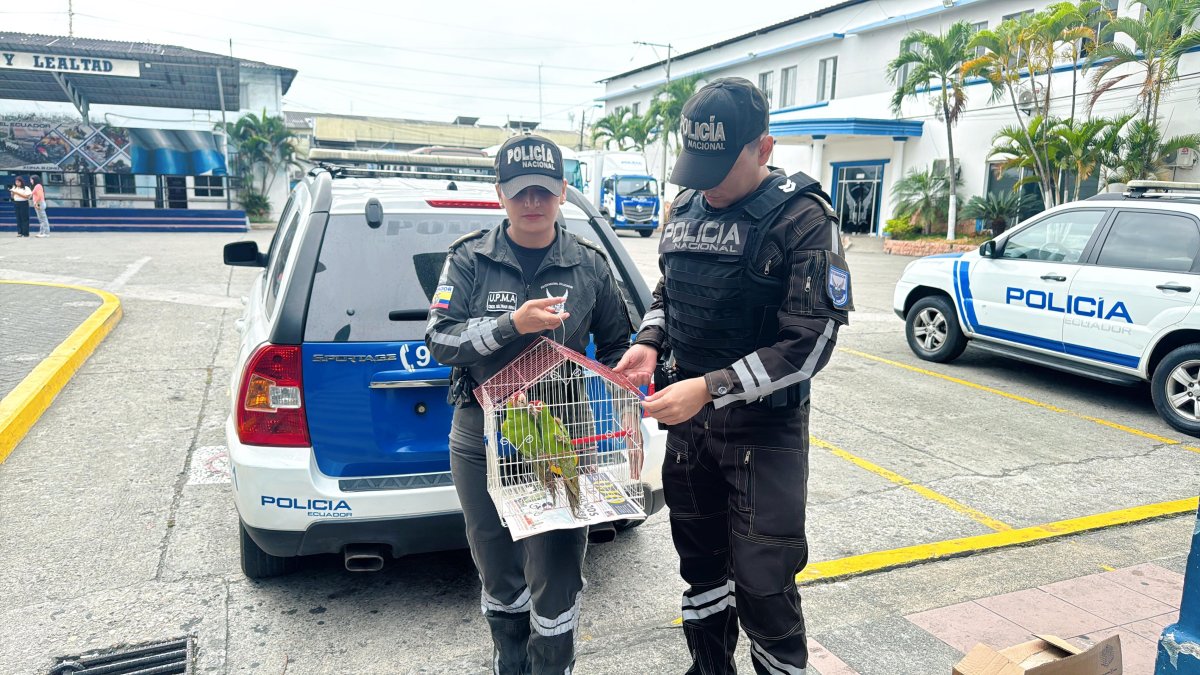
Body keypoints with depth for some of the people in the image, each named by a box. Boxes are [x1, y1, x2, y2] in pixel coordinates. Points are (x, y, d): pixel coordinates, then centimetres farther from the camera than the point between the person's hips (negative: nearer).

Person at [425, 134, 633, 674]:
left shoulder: (589, 265, 1)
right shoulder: (470, 259, -1)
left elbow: (616, 345, 11)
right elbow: (439, 340, -10)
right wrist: (512, 324, -24)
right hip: (480, 441, 1)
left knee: (556, 579, 0)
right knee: (500, 579, 16)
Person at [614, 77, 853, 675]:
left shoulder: (801, 217, -13)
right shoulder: (685, 209, 6)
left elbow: (810, 341, -18)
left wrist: (710, 388, -25)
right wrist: (648, 345, -2)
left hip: (765, 428, -6)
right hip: (687, 422, 6)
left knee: (763, 585, -1)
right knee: (700, 564, 19)